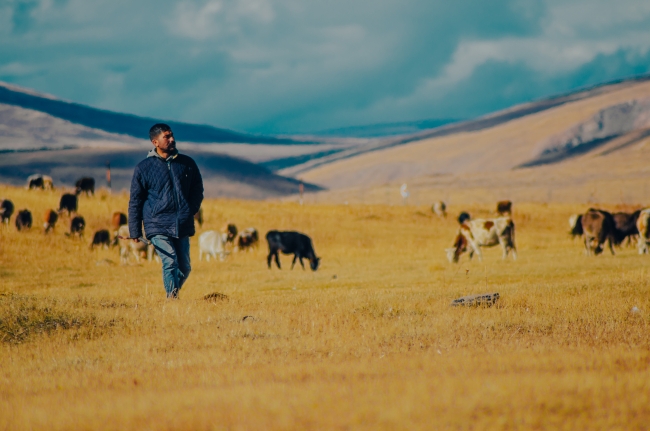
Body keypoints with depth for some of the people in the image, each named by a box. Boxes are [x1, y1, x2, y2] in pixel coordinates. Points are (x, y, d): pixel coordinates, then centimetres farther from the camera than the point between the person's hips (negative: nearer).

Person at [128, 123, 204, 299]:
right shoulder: (143, 168, 2)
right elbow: (135, 201, 5)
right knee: (170, 262, -19)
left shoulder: (187, 164, 10)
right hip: (158, 227, -4)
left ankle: (173, 294, 29)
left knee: (184, 267, 6)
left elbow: (198, 190, 22)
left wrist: (191, 210, 3)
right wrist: (135, 231, 1)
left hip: (183, 226, 4)